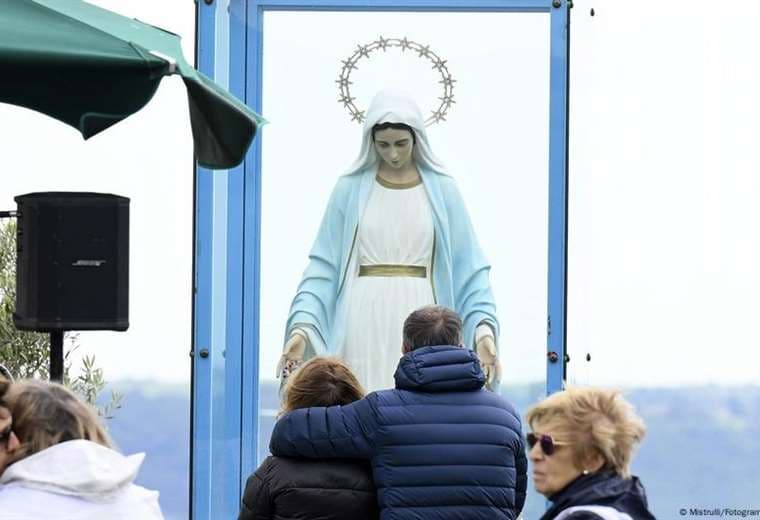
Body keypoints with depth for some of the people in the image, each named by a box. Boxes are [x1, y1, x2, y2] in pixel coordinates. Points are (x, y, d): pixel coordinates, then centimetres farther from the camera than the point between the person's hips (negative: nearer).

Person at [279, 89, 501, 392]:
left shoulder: (441, 190, 7)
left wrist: (484, 329, -8)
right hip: (365, 326, 0)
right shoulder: (351, 189, 6)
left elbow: (468, 268, 5)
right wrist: (302, 327, -7)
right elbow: (323, 266, 6)